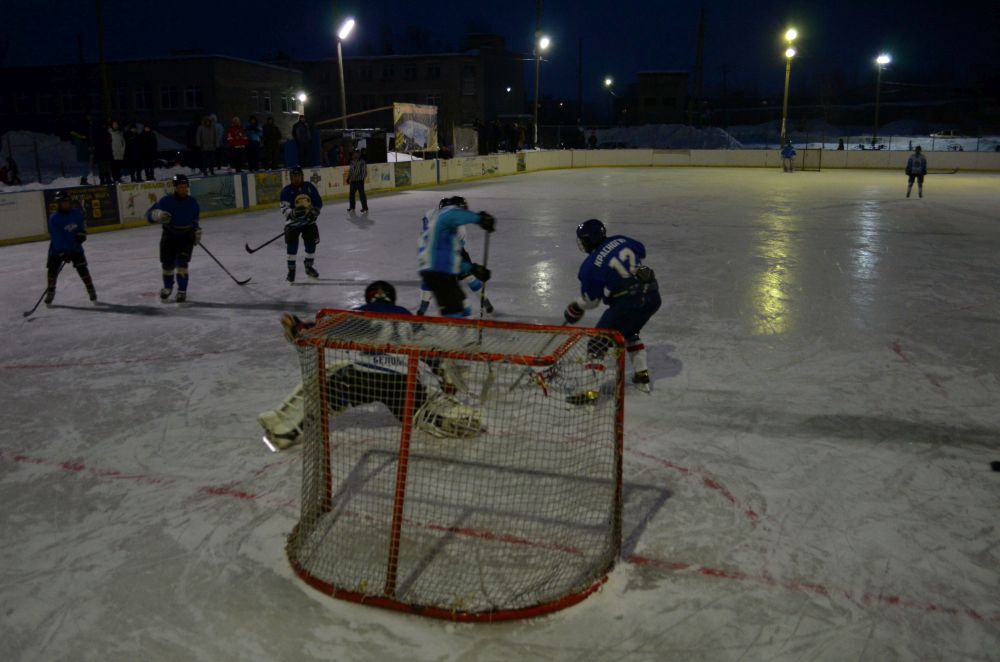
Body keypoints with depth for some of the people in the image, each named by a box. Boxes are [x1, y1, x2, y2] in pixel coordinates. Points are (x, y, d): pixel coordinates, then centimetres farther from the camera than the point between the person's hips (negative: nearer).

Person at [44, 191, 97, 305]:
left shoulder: (76, 212, -7)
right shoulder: (53, 218, -19)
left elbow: (83, 222, 17)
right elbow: (57, 238, -23)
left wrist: (82, 233, 1)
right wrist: (63, 253, -27)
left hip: (74, 246, 2)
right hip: (58, 248, -2)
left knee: (82, 268, -5)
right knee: (53, 269, -2)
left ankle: (91, 289, 5)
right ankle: (50, 292, 14)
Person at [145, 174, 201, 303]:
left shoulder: (192, 202, -4)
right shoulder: (165, 201, -14)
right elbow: (149, 215, -12)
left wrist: (197, 230, 7)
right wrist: (157, 215, -33)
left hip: (186, 236, 0)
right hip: (169, 236, 0)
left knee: (181, 263, -12)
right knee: (168, 264, 8)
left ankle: (182, 291, -1)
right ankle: (168, 287, 34)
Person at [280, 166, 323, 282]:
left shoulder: (309, 186, 0)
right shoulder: (286, 191, -8)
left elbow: (318, 202, 8)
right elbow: (284, 209, -14)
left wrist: (314, 211, -8)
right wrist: (293, 213, -33)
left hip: (309, 221, 3)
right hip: (293, 222, -3)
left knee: (311, 243, 6)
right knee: (292, 245, -12)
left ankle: (308, 266, 28)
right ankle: (291, 270, 2)